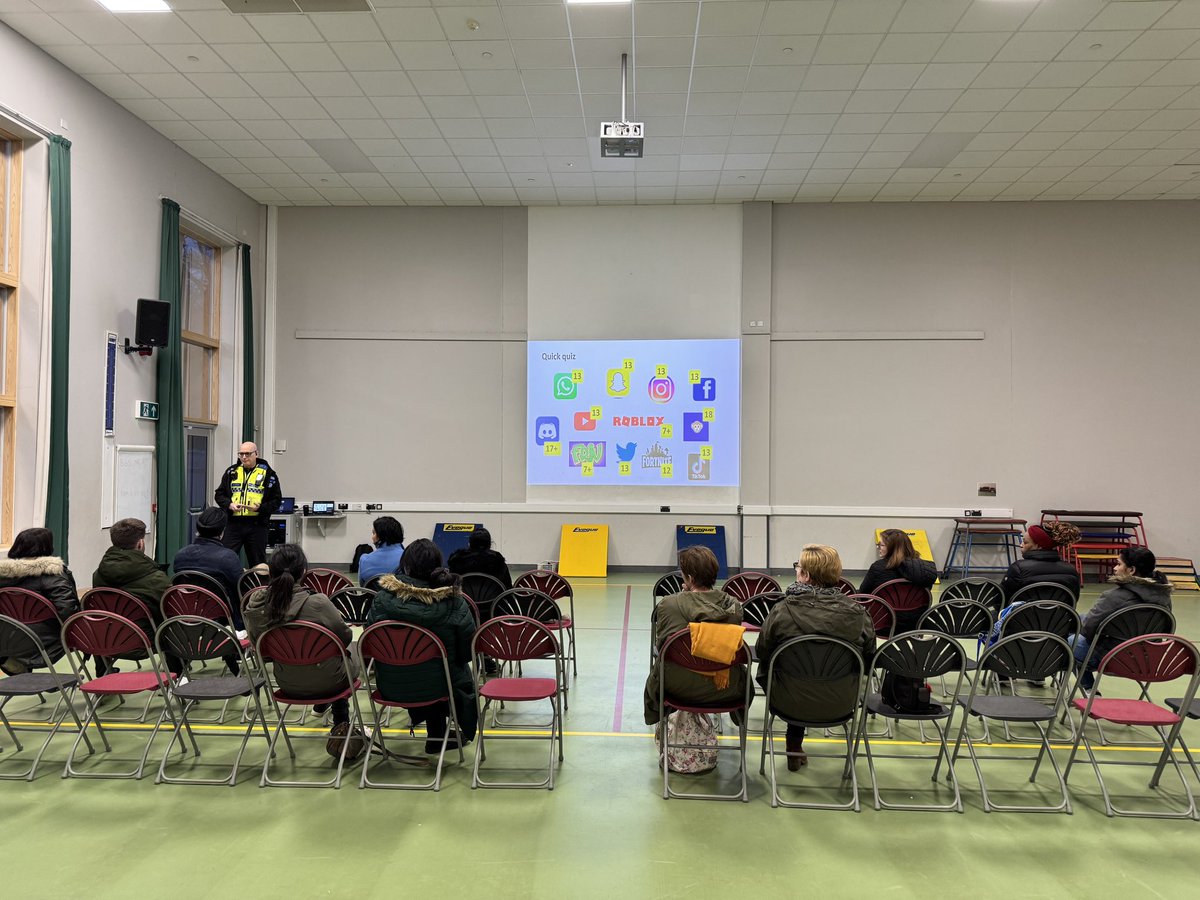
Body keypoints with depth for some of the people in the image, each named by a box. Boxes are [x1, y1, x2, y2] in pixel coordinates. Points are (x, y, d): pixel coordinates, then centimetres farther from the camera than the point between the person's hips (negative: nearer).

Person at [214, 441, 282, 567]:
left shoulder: (268, 474, 1)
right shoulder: (231, 472, 10)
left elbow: (276, 500, 0)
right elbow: (219, 494, 13)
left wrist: (259, 508, -16)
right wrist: (229, 505, -7)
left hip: (257, 525, -2)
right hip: (233, 523, 2)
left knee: (257, 563, 8)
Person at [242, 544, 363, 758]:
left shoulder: (255, 605, -17)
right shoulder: (317, 603, -30)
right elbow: (345, 638, -13)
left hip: (286, 684, 5)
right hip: (324, 682, -4)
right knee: (351, 659, 29)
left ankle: (321, 705, 48)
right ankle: (341, 723, 38)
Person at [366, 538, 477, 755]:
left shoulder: (383, 599, -16)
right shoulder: (453, 602, -18)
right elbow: (468, 650, -11)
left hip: (390, 687, 2)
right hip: (439, 686, -2)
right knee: (463, 671, 31)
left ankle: (436, 736, 46)